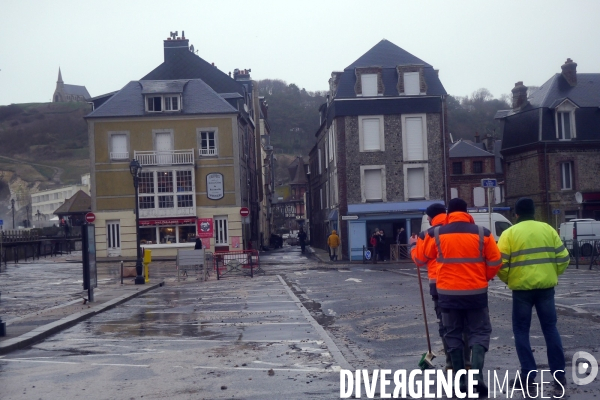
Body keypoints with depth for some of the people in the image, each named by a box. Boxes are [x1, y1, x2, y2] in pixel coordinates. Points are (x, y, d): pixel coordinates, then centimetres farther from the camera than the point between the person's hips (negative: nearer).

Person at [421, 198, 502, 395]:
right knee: (480, 331, 11)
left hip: (448, 292, 1)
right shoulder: (482, 233, -3)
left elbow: (424, 257, 13)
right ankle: (476, 373, -8)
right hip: (476, 292, 0)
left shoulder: (436, 234, -2)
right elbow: (495, 262, 0)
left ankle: (461, 380, 13)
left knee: (453, 334, 12)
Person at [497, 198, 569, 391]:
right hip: (546, 286, 3)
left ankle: (528, 374, 4)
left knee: (521, 330, 8)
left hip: (522, 287, -3)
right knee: (550, 328, 11)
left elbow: (501, 264, -8)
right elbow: (563, 258, 4)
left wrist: (508, 280, 10)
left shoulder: (509, 233, -3)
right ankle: (559, 374, 11)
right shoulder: (548, 229, 6)